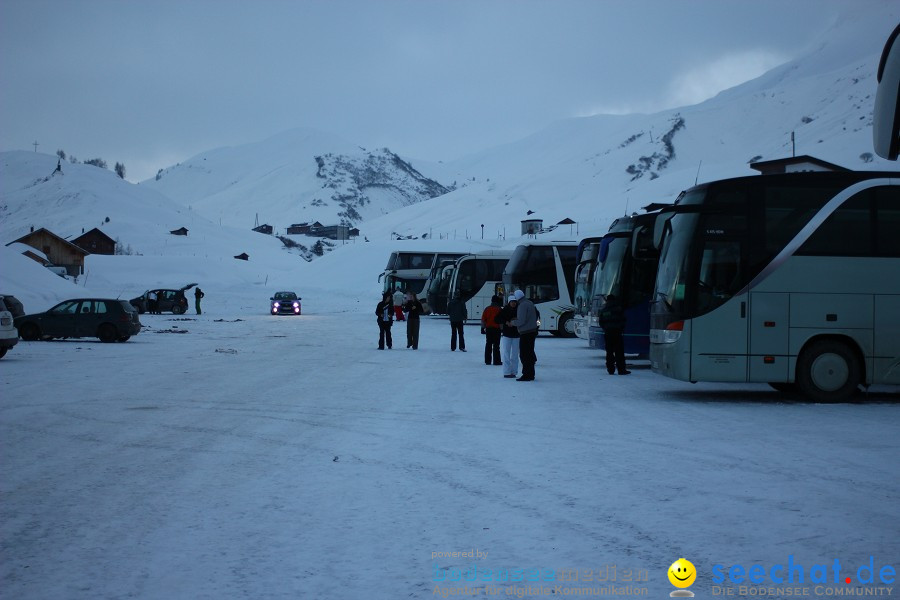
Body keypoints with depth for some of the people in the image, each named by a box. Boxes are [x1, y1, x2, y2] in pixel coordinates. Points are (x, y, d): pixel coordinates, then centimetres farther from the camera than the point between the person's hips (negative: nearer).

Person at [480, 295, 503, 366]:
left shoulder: (487, 309, 3)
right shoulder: (499, 309, -8)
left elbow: (483, 319, 4)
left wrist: (483, 328, 10)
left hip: (488, 329, 3)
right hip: (497, 329, -3)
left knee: (488, 345, 10)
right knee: (496, 345, 0)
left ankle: (487, 360, 11)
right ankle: (496, 361, -1)